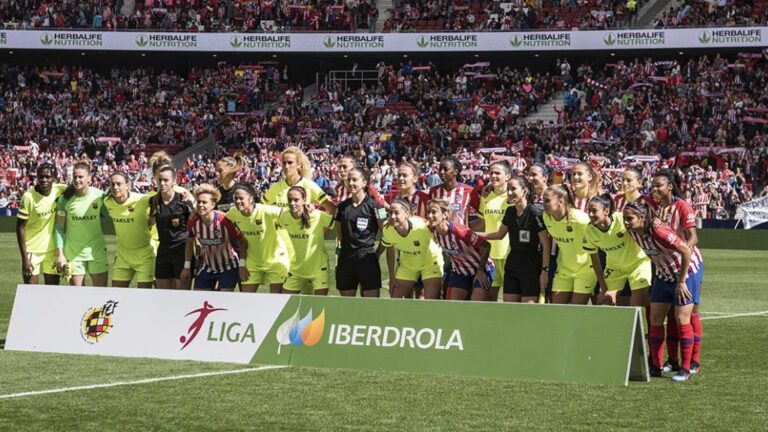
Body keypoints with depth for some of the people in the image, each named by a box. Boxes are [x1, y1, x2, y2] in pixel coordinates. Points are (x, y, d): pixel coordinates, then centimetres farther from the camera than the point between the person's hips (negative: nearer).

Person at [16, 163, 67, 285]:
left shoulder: (58, 190, -8)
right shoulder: (28, 196, -16)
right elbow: (20, 227, -12)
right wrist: (24, 258, -15)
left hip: (53, 250, 4)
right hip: (32, 250, -4)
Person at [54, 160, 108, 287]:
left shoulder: (99, 196, -4)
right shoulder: (65, 199, -6)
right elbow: (59, 228, -3)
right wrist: (60, 254, -6)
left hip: (97, 251, 1)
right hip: (73, 252, -1)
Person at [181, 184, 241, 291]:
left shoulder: (224, 221, -26)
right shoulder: (193, 221, -14)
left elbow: (241, 242, -15)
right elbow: (189, 242, 4)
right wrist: (187, 267, 5)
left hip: (228, 268, -4)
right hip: (206, 268, 4)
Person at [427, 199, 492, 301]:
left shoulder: (459, 231, -34)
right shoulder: (433, 230, -14)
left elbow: (486, 246, -26)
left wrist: (480, 270, -20)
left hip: (481, 270, -6)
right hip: (460, 272, 6)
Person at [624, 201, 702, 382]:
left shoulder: (658, 231, -32)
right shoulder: (634, 232, -9)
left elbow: (686, 252, -29)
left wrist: (681, 282, -23)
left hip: (687, 272, -8)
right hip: (664, 275, 8)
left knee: (682, 319, -9)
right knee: (655, 318, 3)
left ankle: (686, 369, -1)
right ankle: (656, 367, 9)